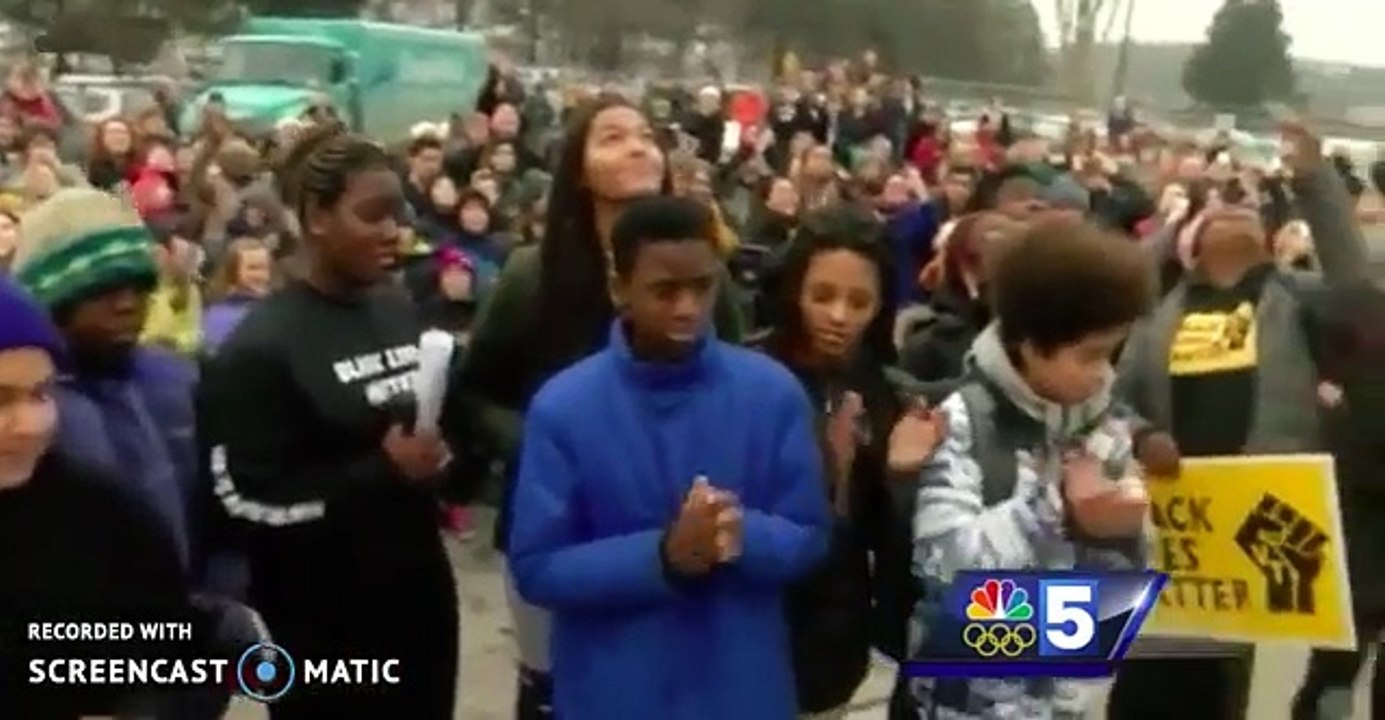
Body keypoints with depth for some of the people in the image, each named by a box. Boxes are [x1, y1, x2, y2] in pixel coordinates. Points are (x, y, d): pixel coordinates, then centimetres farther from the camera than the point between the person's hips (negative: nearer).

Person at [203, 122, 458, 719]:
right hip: (326, 621, -6)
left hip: (419, 589, 6)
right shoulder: (262, 345, -13)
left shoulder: (402, 311, 6)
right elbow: (247, 498, -17)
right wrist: (385, 471, -20)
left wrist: (441, 454, -1)